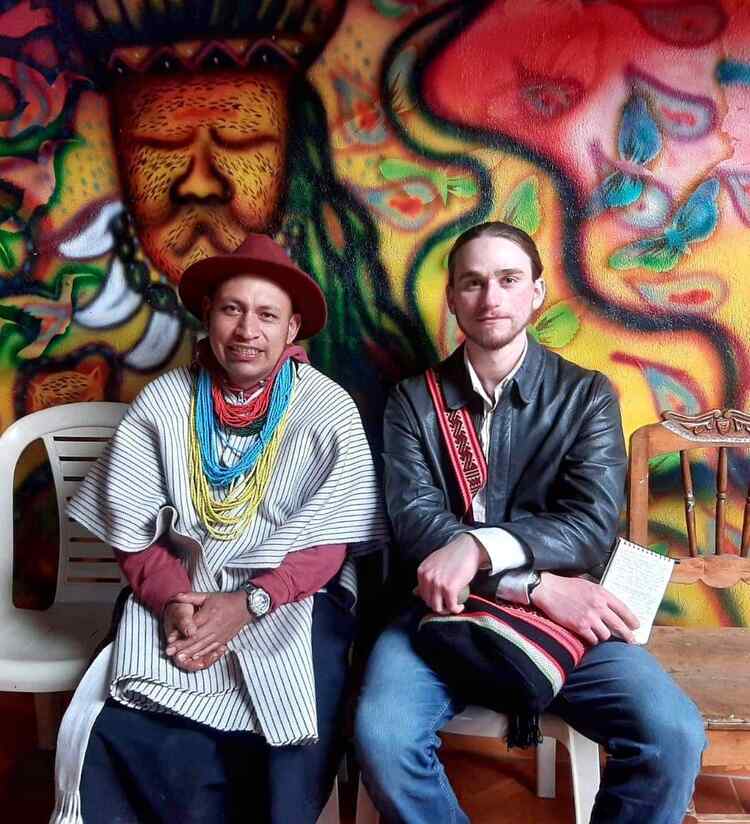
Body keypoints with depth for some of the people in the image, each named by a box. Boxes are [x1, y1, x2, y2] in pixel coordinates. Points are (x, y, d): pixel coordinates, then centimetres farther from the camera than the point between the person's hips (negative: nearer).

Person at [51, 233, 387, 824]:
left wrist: (247, 604, -17)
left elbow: (328, 544, -5)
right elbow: (133, 533, 3)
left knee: (290, 760, -24)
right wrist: (173, 602, -14)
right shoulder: (162, 404, 2)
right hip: (181, 598, 2)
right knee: (121, 737, -20)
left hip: (291, 602, -1)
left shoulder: (329, 411, -4)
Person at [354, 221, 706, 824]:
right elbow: (414, 521, -7)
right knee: (381, 735, -27)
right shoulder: (414, 400, 6)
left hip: (561, 614, 1)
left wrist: (479, 546, -25)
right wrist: (535, 583, -19)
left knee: (673, 734, -22)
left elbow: (593, 528, -8)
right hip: (443, 608, 0)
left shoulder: (587, 395, 5)